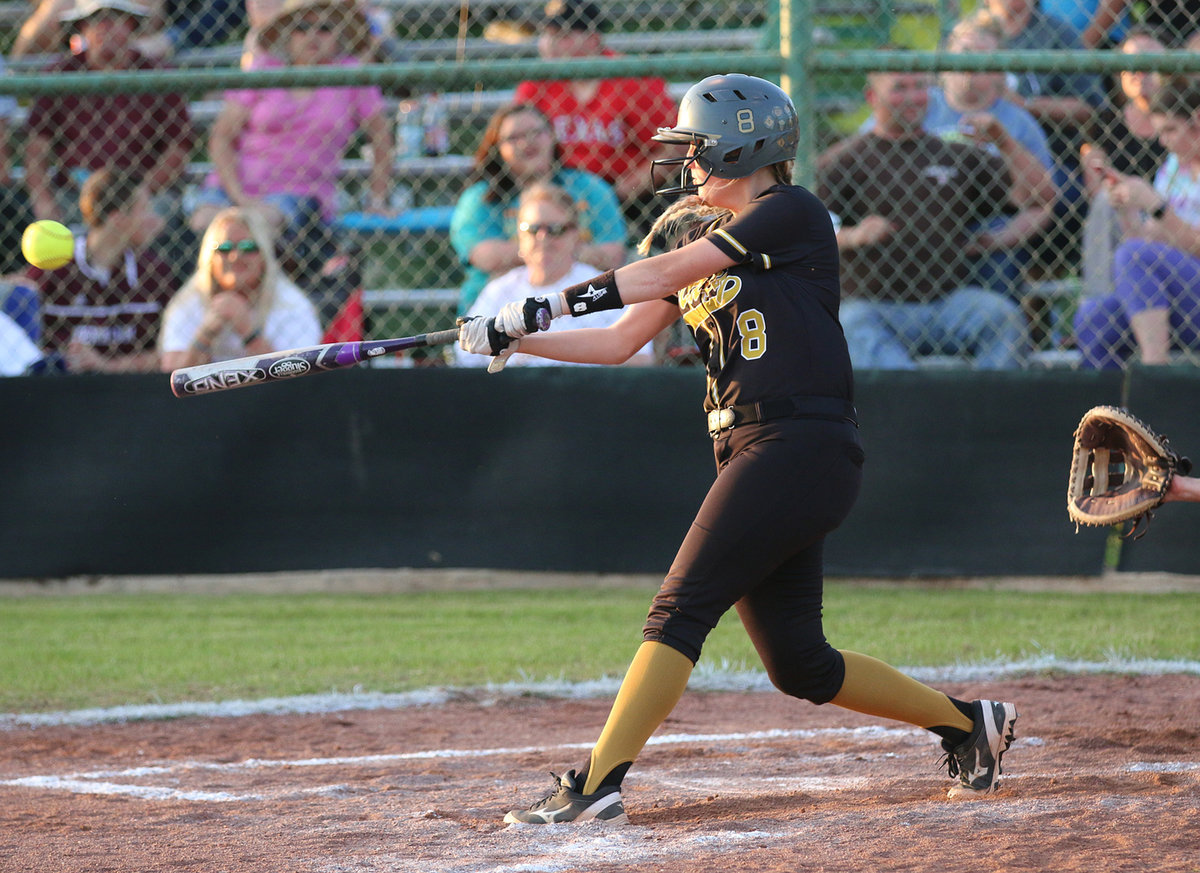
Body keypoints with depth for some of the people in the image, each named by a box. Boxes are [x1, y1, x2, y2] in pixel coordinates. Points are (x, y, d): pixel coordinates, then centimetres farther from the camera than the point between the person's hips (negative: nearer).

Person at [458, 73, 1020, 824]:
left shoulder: (793, 215, -7)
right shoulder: (707, 239, 19)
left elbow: (668, 273, -15)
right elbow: (618, 342, 16)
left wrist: (548, 303, -16)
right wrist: (511, 338, 5)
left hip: (804, 446, -9)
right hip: (753, 453, 9)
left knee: (682, 608, -15)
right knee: (799, 665, 8)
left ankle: (596, 786, -18)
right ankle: (968, 722, 23)